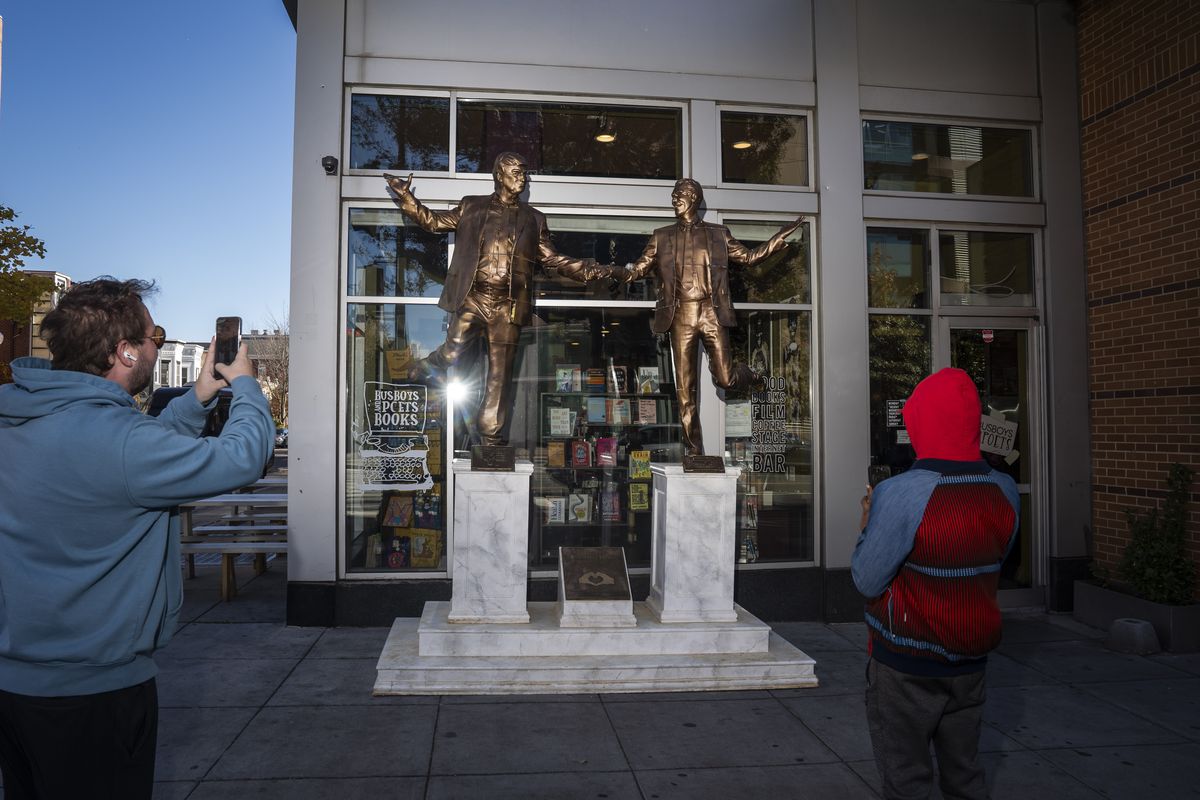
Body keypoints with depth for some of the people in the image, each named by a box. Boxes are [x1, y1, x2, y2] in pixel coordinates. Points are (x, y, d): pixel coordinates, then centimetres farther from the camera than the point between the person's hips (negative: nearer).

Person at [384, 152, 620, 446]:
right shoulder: (472, 207, 12)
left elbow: (553, 260, 16)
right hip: (472, 299, -1)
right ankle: (423, 370, 25)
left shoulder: (533, 219, 17)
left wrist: (594, 270, 8)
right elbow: (433, 221, 18)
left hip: (508, 306, 2)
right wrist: (406, 197, 8)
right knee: (451, 354, -10)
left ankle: (491, 437, 11)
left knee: (500, 374, 3)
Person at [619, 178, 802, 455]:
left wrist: (780, 237, 10)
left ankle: (747, 375, 29)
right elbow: (638, 270, 11)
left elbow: (748, 257, 17)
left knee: (725, 378, -9)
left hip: (711, 313, -1)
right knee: (684, 388, 0)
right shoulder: (661, 237, 12)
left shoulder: (718, 234, 11)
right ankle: (693, 449, 9)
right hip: (681, 315, 1)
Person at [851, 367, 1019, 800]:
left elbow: (868, 582, -18)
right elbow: (992, 564, 8)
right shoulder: (1004, 491, -5)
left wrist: (868, 526, -2)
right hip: (971, 662, 6)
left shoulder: (901, 495, -24)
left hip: (907, 667, -5)